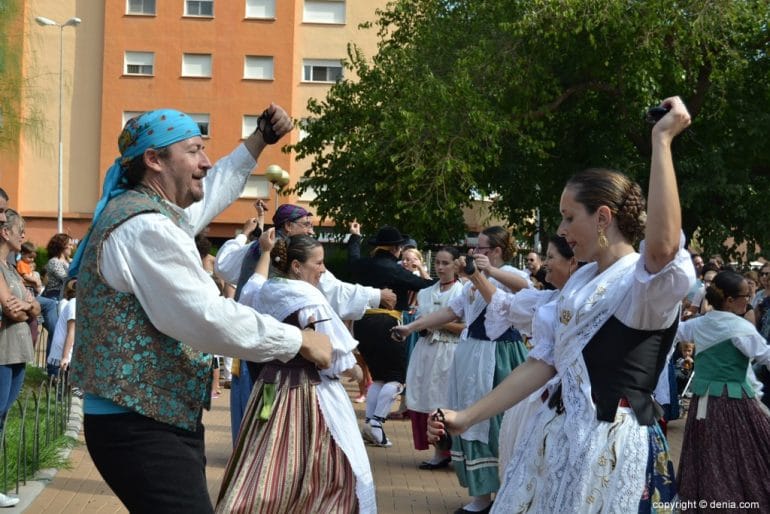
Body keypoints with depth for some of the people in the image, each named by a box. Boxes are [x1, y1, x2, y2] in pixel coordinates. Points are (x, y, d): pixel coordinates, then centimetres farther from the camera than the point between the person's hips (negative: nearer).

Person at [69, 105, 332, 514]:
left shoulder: (148, 213, 15)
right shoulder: (145, 228, -19)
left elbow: (208, 193, 36)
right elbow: (209, 319, -25)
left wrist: (259, 140, 33)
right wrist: (299, 341, -16)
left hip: (158, 420, 11)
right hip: (142, 428, -11)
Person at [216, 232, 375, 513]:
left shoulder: (264, 293, 4)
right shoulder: (310, 300, -17)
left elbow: (252, 288, 32)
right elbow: (334, 360, -16)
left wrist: (265, 253, 39)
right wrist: (355, 370, 3)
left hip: (271, 386, 8)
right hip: (308, 393, -8)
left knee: (262, 473, 12)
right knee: (337, 473, 6)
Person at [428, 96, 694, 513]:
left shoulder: (652, 280, -12)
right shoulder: (581, 280, 14)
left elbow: (664, 245, -37)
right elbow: (547, 360, 14)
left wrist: (661, 139, -31)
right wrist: (466, 417, 9)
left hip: (610, 443, -8)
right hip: (556, 434, 8)